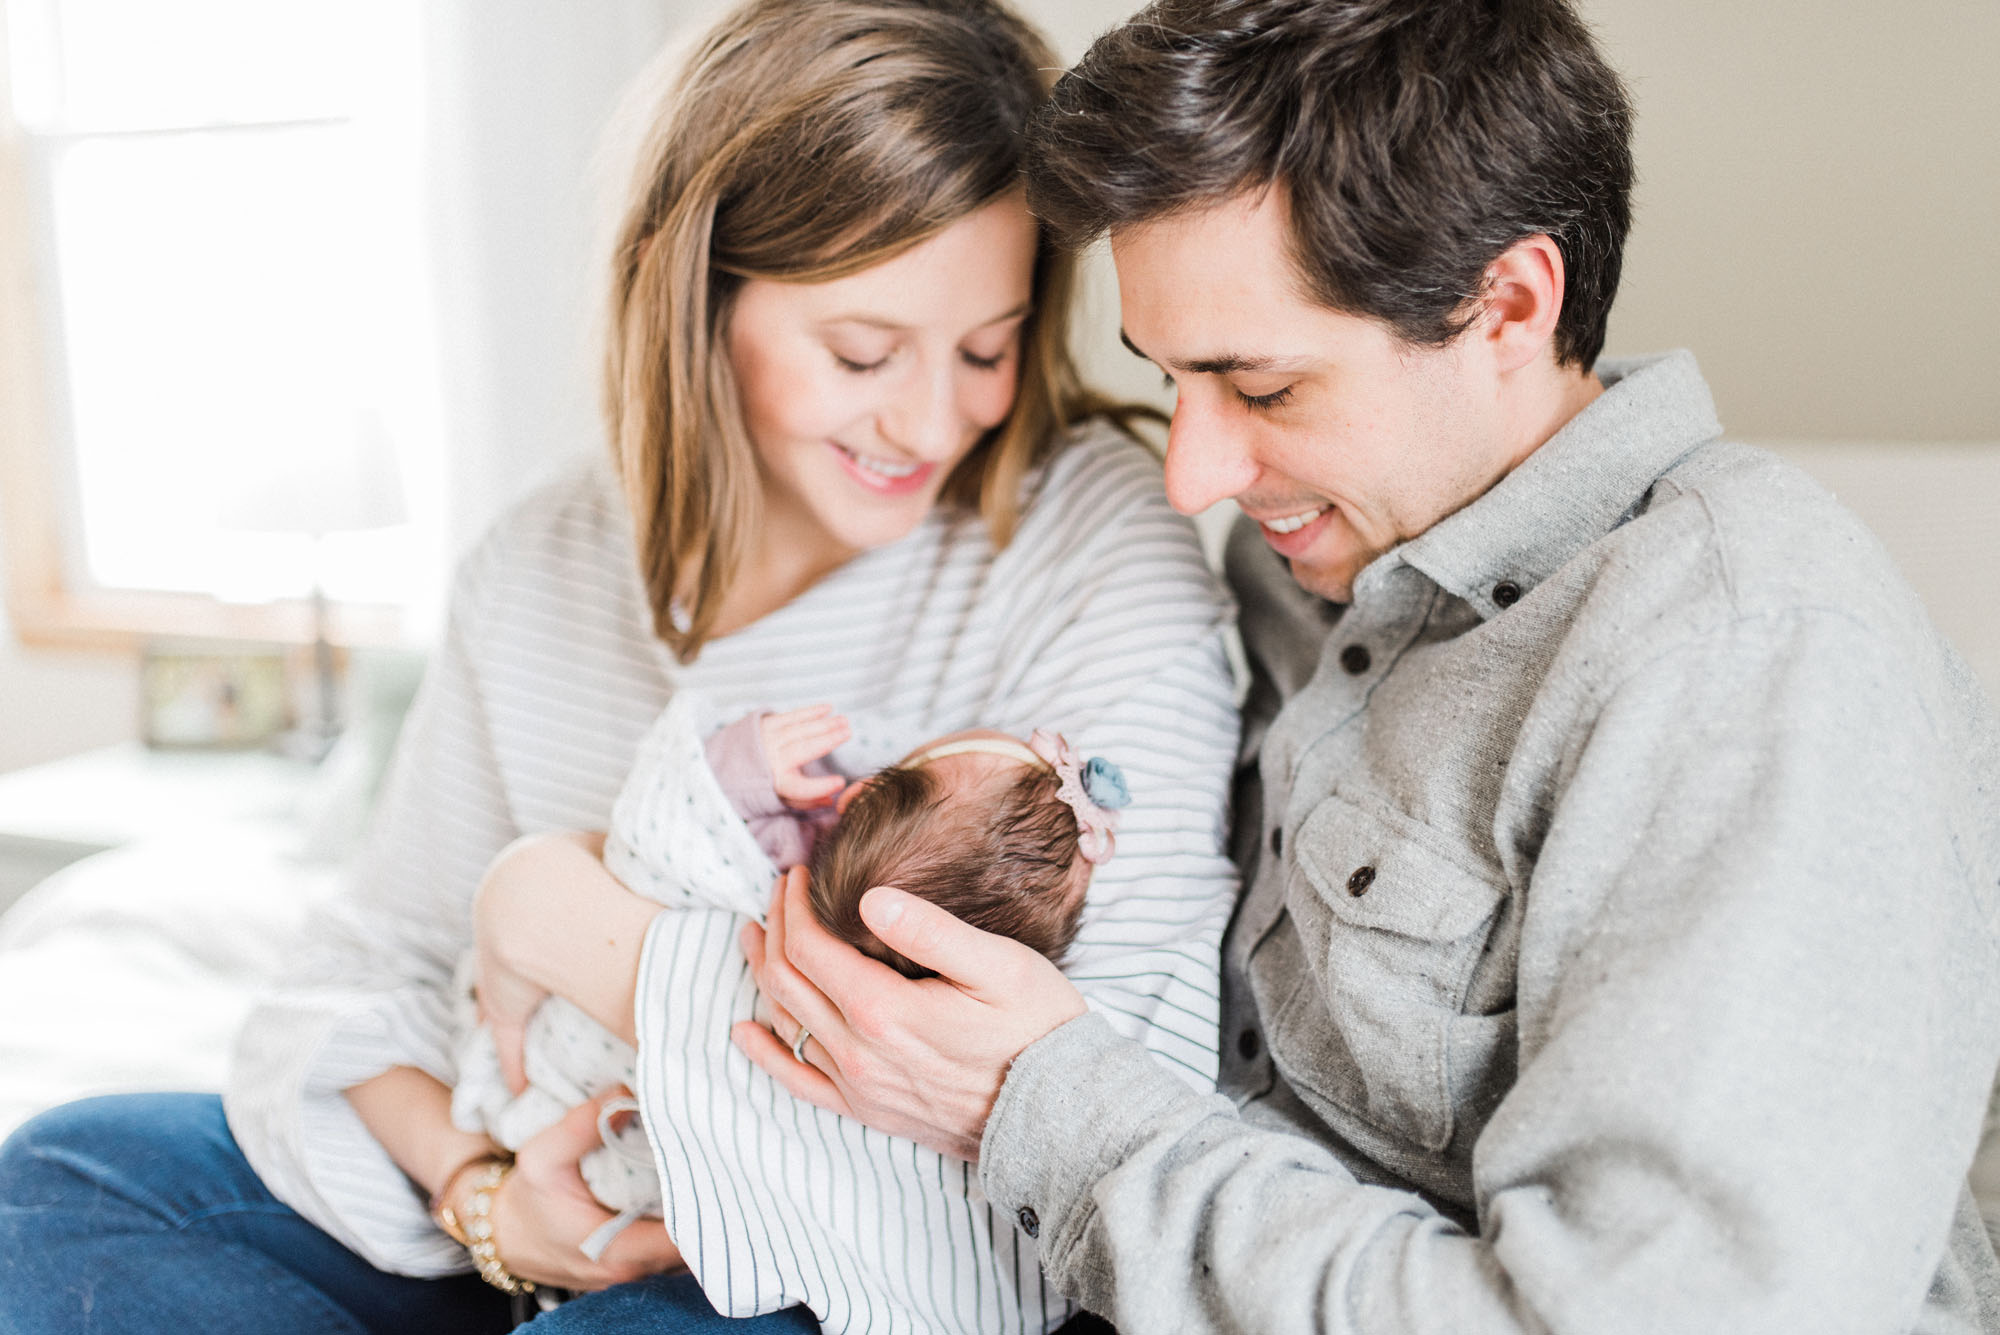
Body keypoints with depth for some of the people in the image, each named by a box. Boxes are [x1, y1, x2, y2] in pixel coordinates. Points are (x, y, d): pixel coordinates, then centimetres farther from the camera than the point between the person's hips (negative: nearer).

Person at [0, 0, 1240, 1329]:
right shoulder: (540, 570, 0)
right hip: (572, 1208, 6)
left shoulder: (1105, 556, -18)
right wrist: (472, 1180, -17)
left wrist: (607, 940, -21)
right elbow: (381, 963, 7)